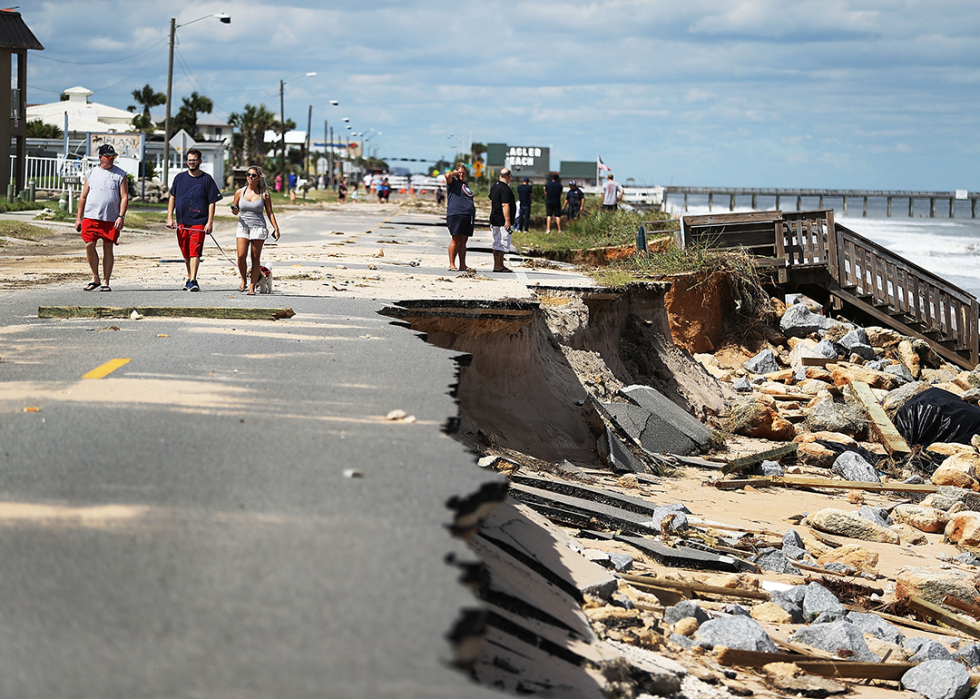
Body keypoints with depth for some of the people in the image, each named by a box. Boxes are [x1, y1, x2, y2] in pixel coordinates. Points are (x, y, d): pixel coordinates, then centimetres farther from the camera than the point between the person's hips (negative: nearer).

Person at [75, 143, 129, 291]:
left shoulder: (120, 175, 5)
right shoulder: (91, 174, 12)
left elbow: (124, 197, 0)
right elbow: (83, 197, 15)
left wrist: (121, 216, -11)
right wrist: (79, 217, 10)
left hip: (111, 219, -1)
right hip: (91, 217, 2)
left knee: (108, 248, 1)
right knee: (89, 246, -8)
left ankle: (105, 282, 9)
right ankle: (95, 278, 9)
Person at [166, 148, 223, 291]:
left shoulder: (207, 179, 1)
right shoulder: (180, 177, 10)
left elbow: (212, 202, 0)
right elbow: (172, 198, 15)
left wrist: (210, 222, -7)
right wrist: (170, 218, 6)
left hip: (199, 222, -4)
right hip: (181, 222, 4)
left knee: (195, 252, -13)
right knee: (186, 253, 11)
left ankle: (193, 281, -17)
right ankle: (190, 278, 25)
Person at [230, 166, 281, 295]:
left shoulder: (264, 194, 1)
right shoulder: (240, 192, 7)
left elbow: (270, 212, 6)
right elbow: (235, 211, 16)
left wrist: (276, 229, 0)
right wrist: (234, 210, -8)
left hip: (258, 227, -1)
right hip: (243, 226, 1)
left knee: (256, 258, -1)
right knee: (241, 256, -13)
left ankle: (252, 287, 5)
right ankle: (244, 280, 12)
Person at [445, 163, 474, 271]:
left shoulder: (465, 184, 23)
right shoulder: (453, 182, 1)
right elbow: (448, 176, -23)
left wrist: (473, 215, 28)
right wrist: (454, 173, -2)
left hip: (468, 216, 7)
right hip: (456, 215, -7)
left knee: (463, 241, 7)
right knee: (456, 240, -8)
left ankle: (462, 265, 8)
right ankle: (452, 264, -6)